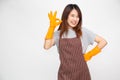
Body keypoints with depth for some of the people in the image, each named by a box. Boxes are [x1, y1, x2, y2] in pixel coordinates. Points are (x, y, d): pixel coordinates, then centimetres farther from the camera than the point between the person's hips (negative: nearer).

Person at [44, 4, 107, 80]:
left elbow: (103, 41, 1)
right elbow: (46, 46, -13)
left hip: (81, 72, 0)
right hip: (64, 74, 1)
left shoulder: (83, 31, -1)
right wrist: (52, 27, -10)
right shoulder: (58, 33, 3)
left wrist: (90, 54, 0)